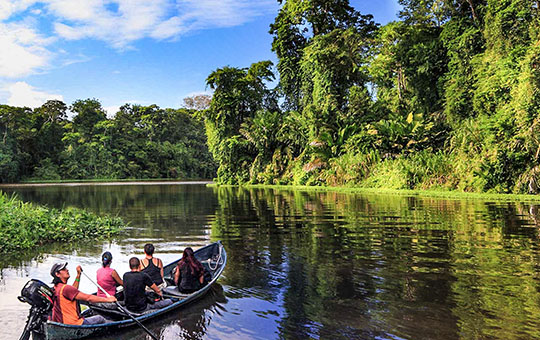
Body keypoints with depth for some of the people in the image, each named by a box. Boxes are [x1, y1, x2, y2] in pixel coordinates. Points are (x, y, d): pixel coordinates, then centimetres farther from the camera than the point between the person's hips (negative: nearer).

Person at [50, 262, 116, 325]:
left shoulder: (57, 287, 6)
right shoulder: (65, 288, -23)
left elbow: (73, 290, 26)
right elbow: (88, 298, -23)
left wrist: (78, 275, 23)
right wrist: (107, 299, -16)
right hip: (72, 325, -10)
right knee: (100, 319, 8)